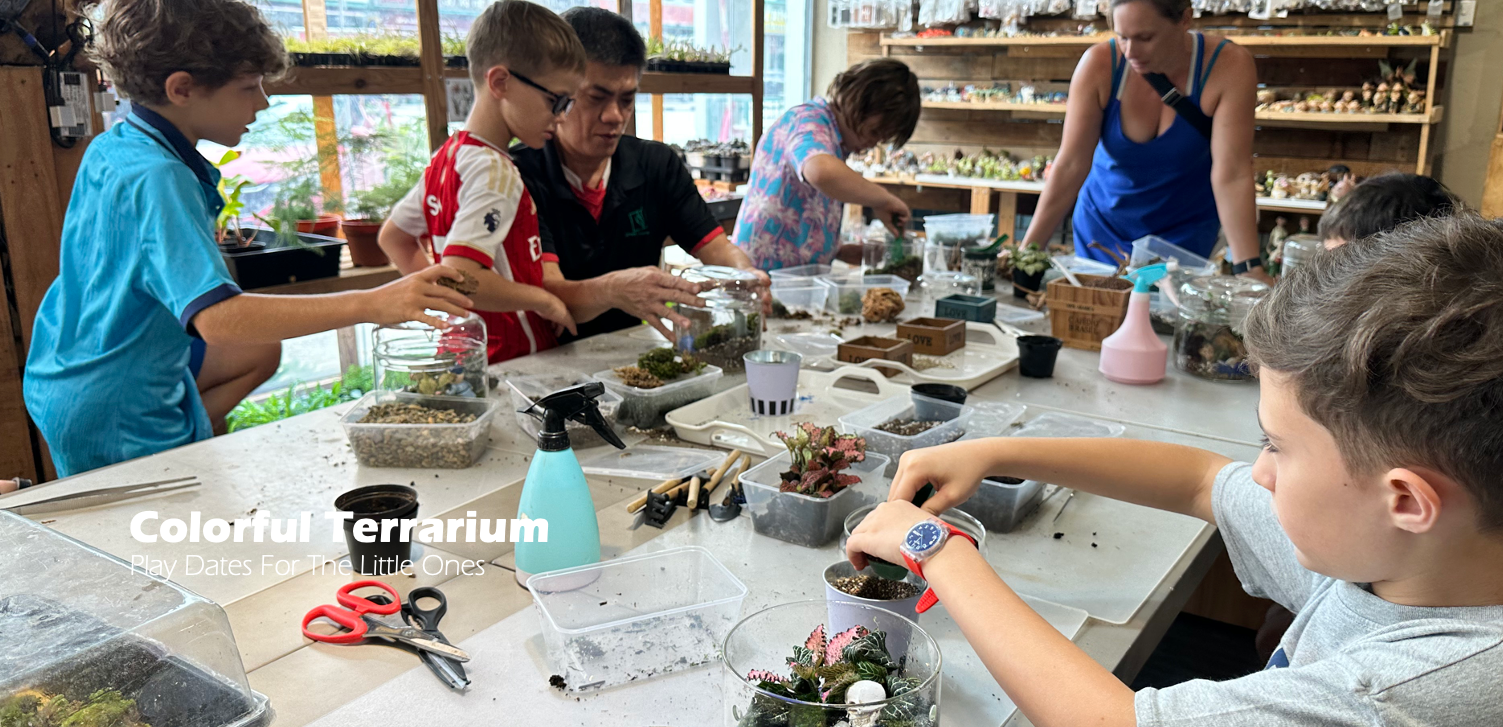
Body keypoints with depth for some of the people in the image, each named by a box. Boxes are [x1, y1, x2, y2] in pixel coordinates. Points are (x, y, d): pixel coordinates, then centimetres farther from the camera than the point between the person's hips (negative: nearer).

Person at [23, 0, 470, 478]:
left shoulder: (110, 148, 1)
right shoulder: (158, 179, -28)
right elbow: (216, 316, -41)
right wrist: (369, 304, -48)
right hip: (117, 427, -9)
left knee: (260, 350, 16)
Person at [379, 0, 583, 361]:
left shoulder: (447, 156, 9)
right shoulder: (494, 171, -18)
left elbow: (392, 237, 19)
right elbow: (460, 277, -29)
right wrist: (543, 300, -17)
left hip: (464, 354, 9)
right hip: (507, 359, -9)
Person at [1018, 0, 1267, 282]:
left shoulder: (1228, 66, -21)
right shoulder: (1099, 65, -19)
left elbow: (1231, 175, -24)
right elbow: (1070, 166, -19)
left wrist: (1250, 270, -29)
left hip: (1184, 235, -1)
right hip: (1103, 227, 1)